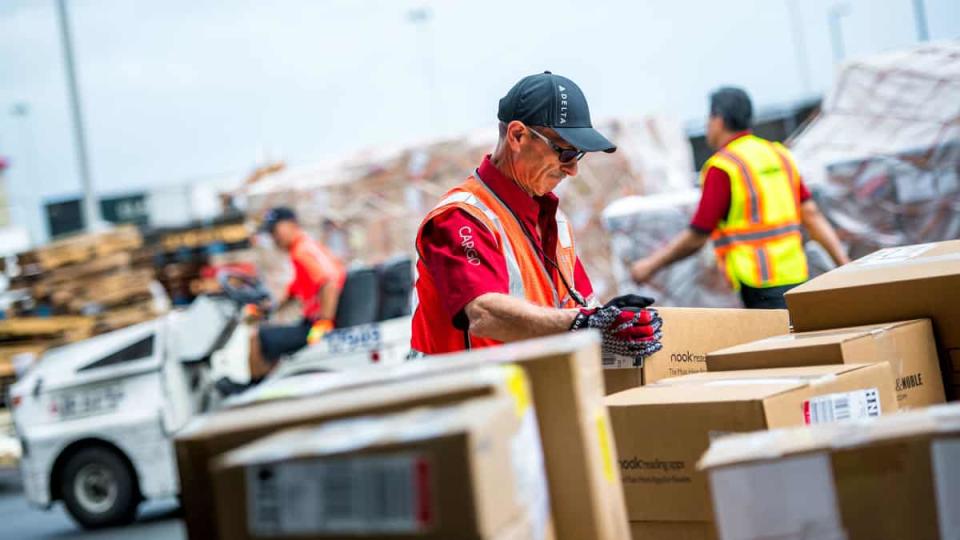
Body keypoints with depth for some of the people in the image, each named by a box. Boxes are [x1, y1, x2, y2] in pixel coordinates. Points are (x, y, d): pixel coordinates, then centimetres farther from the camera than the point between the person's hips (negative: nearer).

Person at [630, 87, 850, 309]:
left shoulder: (722, 167, -10)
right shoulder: (778, 154, 12)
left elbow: (696, 237, -9)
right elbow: (812, 214, 6)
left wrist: (651, 265, 3)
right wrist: (845, 264, 6)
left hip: (761, 286, -8)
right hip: (795, 276, 8)